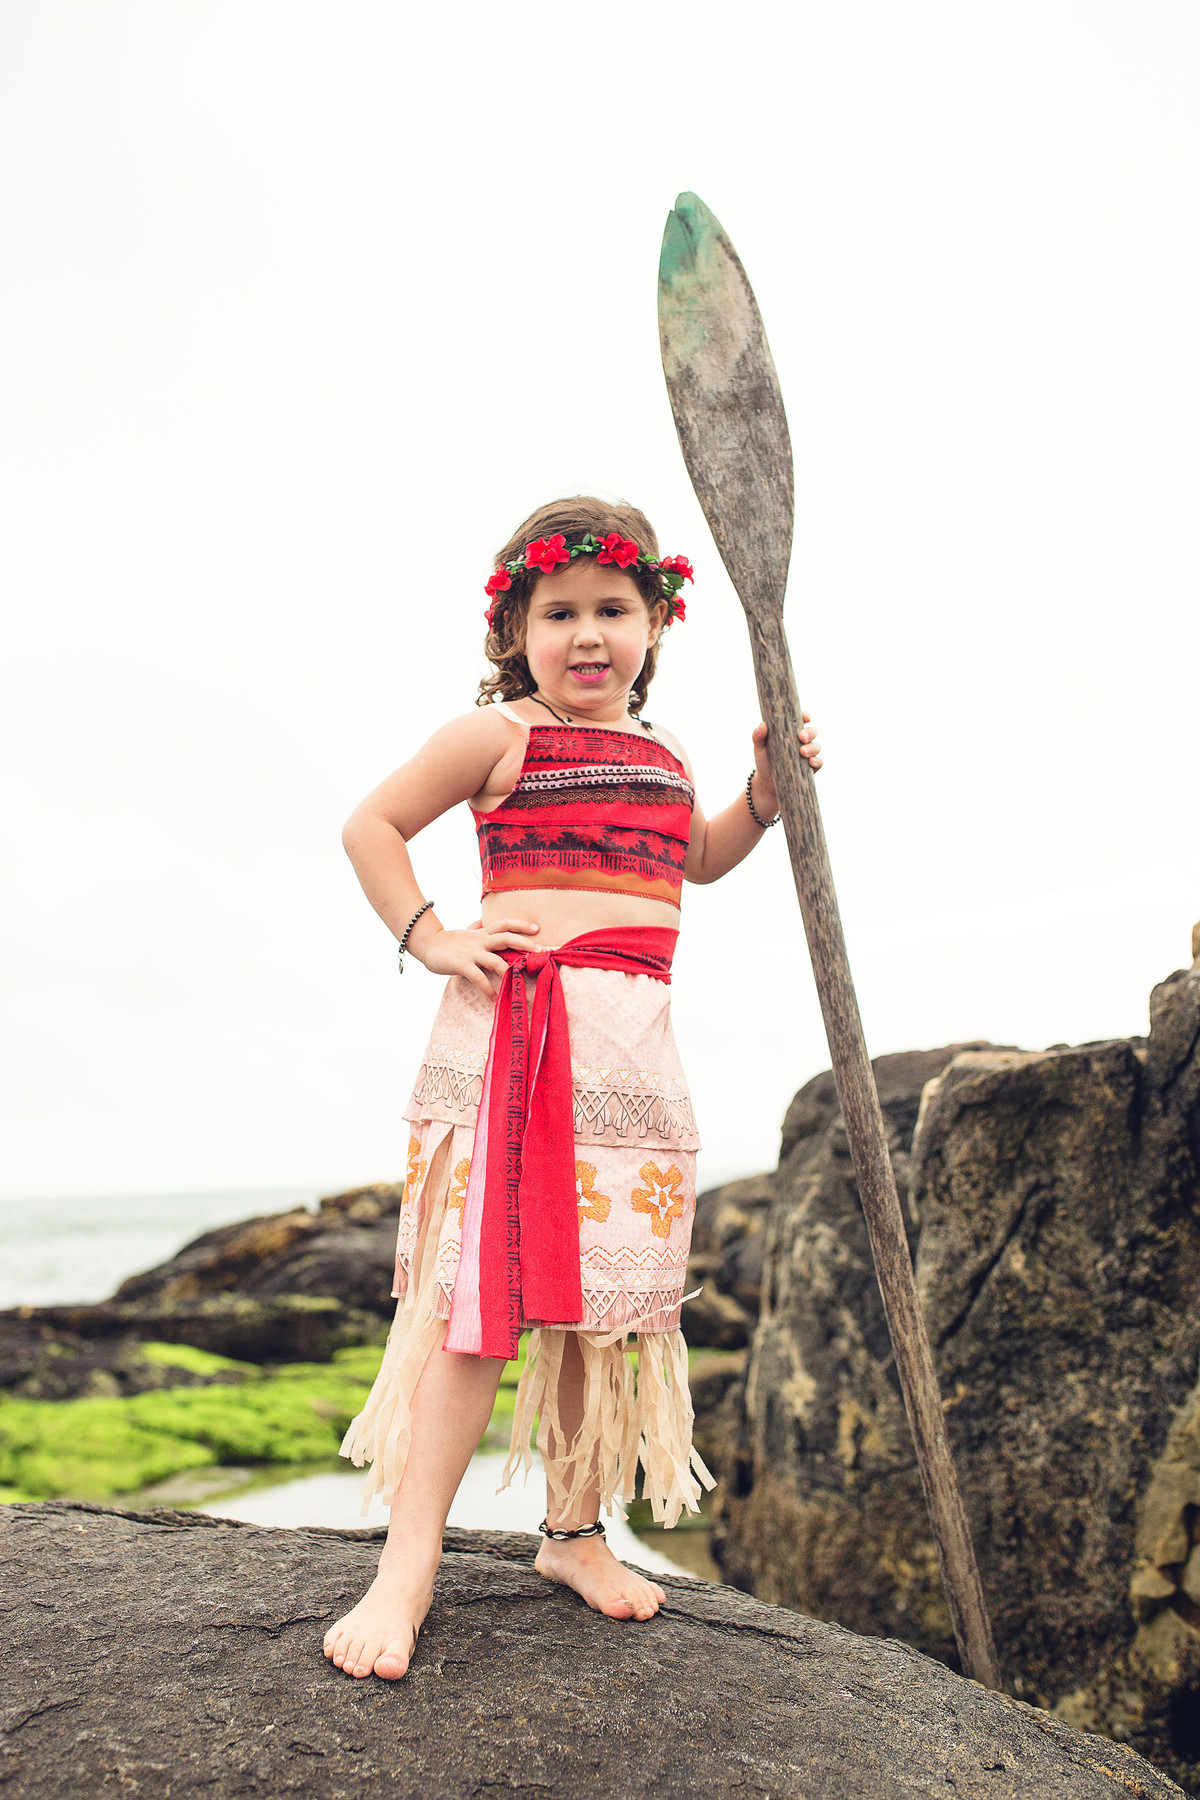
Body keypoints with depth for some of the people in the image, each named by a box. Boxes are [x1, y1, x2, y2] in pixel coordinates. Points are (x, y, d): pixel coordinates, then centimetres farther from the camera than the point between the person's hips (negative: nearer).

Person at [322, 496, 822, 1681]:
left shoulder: (662, 754, 18)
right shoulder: (496, 736, 1)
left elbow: (698, 861, 36)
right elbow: (370, 825, 6)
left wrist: (763, 792, 20)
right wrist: (429, 939, -4)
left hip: (633, 1048, 6)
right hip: (512, 1030, -6)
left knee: (609, 1293, 9)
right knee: (478, 1287, -11)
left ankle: (575, 1532, 24)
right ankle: (408, 1565, -4)